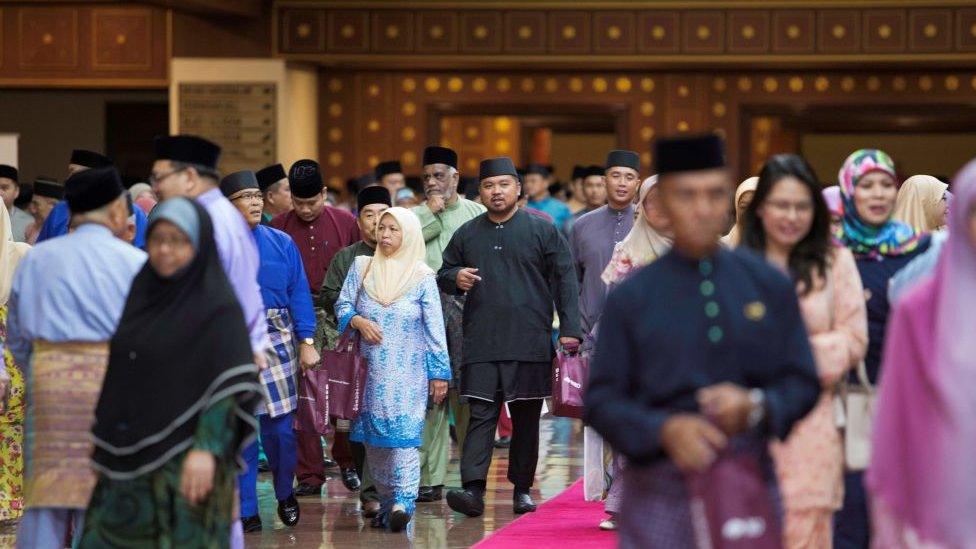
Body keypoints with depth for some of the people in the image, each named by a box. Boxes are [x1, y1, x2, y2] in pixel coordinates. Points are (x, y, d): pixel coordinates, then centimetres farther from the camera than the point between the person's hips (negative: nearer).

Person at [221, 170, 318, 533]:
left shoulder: (281, 243, 7)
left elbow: (299, 293, 6)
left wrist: (306, 342, -1)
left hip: (276, 338, 1)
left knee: (279, 425, 0)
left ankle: (285, 495, 25)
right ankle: (247, 513, 7)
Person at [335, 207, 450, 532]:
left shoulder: (422, 276, -1)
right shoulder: (361, 268, 8)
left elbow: (435, 329, -2)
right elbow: (343, 304, 8)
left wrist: (439, 373, -5)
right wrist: (358, 321, -14)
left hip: (408, 373, -4)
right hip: (370, 370, 4)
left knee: (402, 433, -13)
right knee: (373, 438, 5)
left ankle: (402, 502, -20)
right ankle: (387, 501, 13)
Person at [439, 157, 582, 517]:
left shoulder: (543, 231, 4)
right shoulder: (467, 235, 12)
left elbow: (565, 281, 1)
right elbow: (443, 275, 22)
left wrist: (569, 330, -7)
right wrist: (455, 278, -3)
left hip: (530, 345, -1)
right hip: (481, 345, 1)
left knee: (526, 419, 6)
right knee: (480, 413, -8)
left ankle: (522, 489, 15)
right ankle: (473, 489, -17)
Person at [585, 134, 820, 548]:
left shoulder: (770, 287, 7)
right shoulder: (631, 299, 2)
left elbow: (803, 383, 8)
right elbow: (600, 402, -1)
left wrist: (755, 406, -13)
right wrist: (665, 430, -19)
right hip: (659, 494, -2)